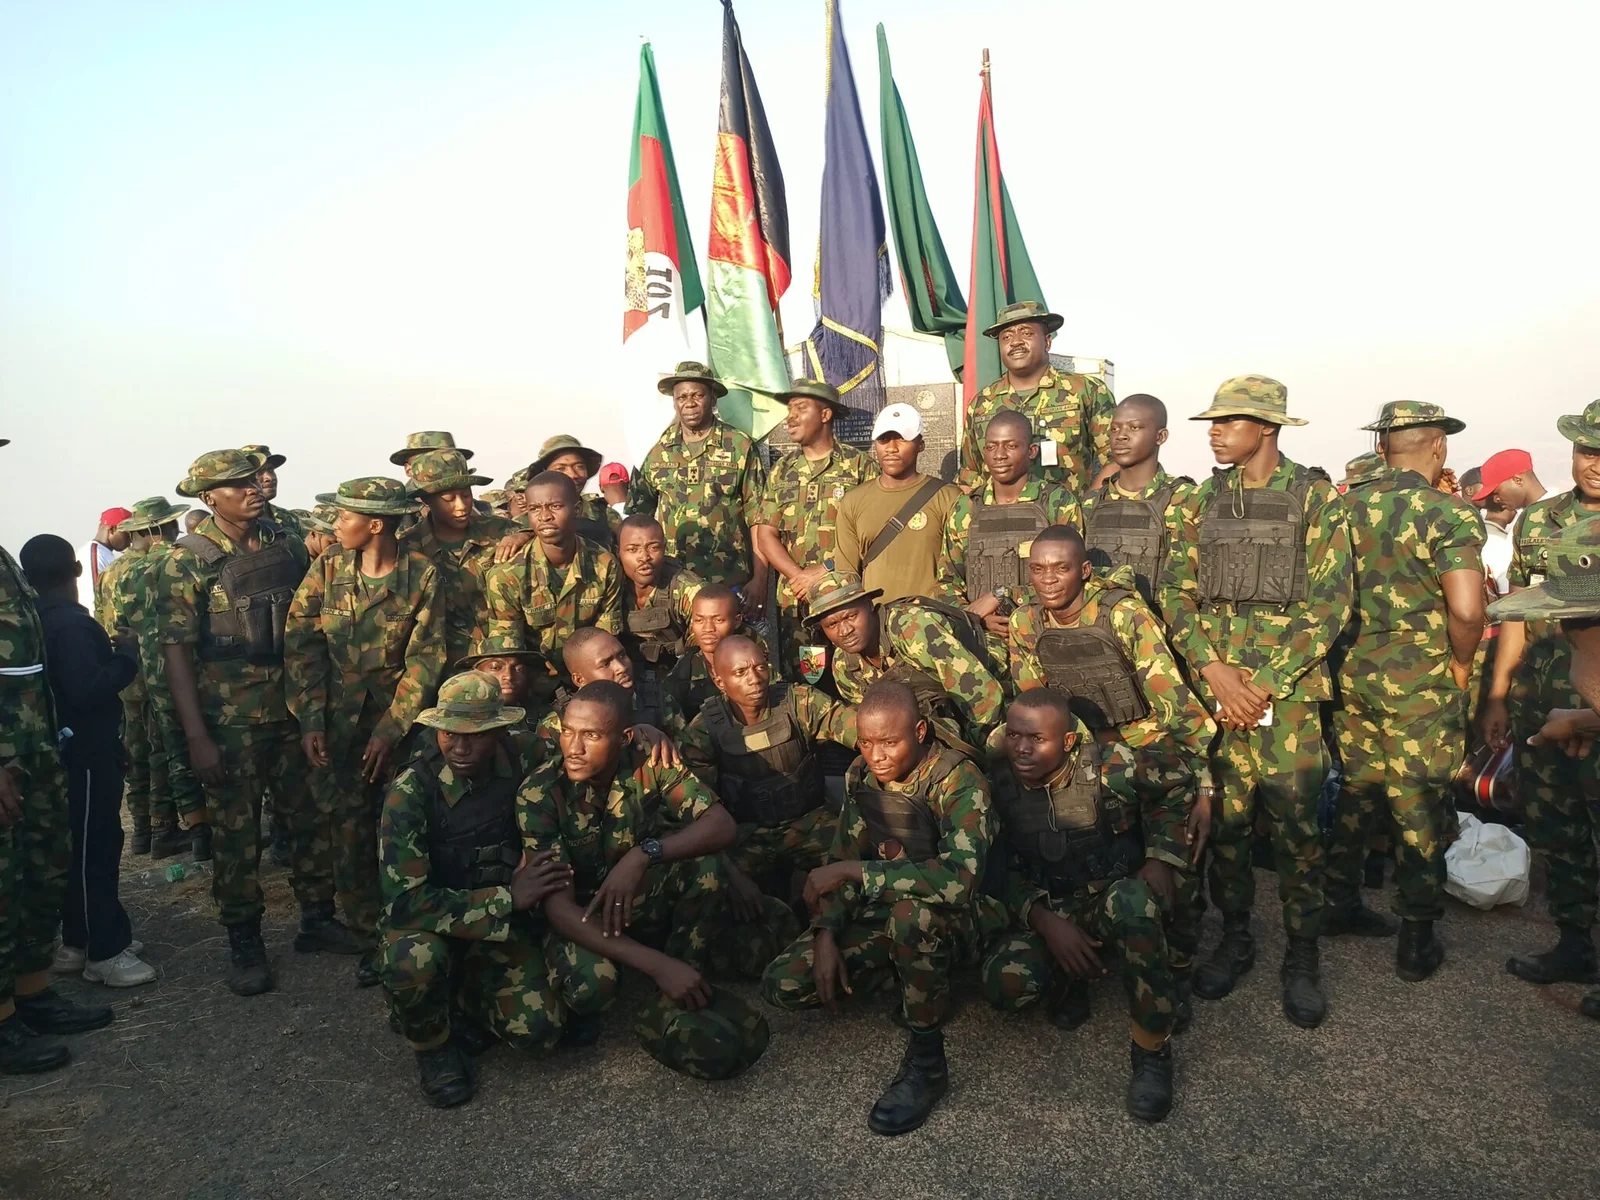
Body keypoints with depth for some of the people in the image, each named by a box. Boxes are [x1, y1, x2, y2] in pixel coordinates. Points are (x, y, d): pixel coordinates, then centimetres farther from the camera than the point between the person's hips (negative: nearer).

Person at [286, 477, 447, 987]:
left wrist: (390, 730, -13)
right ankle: (364, 931, 17)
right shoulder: (327, 570, -1)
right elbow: (300, 647, 0)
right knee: (348, 824, 3)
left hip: (401, 714, -2)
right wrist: (310, 720, -7)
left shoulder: (422, 574, -9)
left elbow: (425, 658, -9)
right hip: (339, 714, 2)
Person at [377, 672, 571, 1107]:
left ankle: (468, 1004, 18)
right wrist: (508, 897, -29)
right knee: (415, 958, -37)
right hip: (428, 924, -3)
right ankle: (434, 1047, -3)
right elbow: (406, 899, -30)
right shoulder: (410, 792, -23)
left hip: (502, 928, 3)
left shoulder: (519, 764, -11)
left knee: (539, 1032, -17)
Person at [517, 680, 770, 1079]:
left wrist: (643, 854, -40)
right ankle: (582, 1005, 3)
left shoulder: (648, 764, -17)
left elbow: (722, 825, -24)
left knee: (705, 864, -26)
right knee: (594, 982, -36)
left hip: (644, 906, 3)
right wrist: (658, 964, -35)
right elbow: (557, 904, -27)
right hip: (582, 919, -2)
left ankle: (672, 1006, -11)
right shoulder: (540, 793, -23)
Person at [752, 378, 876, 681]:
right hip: (795, 600, 4)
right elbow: (766, 535, 8)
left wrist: (827, 569, -14)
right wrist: (800, 576, -8)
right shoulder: (781, 471, 12)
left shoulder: (860, 466, 0)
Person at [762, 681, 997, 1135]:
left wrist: (855, 872, -34)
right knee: (783, 985, -11)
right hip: (884, 913, 6)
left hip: (955, 920, -6)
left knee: (912, 911, -42)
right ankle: (913, 984, 11)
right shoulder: (861, 776, -2)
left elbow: (959, 877, -37)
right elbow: (841, 859, 5)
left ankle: (927, 1060, -19)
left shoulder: (959, 780, -23)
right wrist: (826, 934, -10)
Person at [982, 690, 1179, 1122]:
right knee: (1004, 984, -28)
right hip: (1042, 911, 2)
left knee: (1132, 902, -39)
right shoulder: (998, 783, -9)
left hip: (1108, 900, -2)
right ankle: (1069, 982, 10)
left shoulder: (1104, 768, -18)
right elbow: (999, 872, -3)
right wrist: (1046, 923, -19)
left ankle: (1152, 1052, -19)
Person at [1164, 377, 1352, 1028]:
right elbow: (1179, 590, 6)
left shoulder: (1314, 496, -2)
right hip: (1213, 684, 3)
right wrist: (1213, 669, -9)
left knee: (1296, 824, 1)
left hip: (1289, 687, -3)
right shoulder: (1208, 498, 10)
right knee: (1223, 821, 8)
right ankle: (1234, 939, 25)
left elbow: (1328, 603, -7)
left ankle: (1302, 957, 18)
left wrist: (1263, 681, -13)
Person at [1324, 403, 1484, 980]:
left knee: (1358, 790, 20)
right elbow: (1466, 610, -22)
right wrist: (1461, 666, -5)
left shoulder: (1346, 505, 3)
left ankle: (1340, 904, 30)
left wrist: (1354, 645, 14)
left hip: (1353, 671, 5)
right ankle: (1417, 943, 17)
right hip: (1419, 682, -5)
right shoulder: (1450, 514, -14)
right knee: (1420, 808, 6)